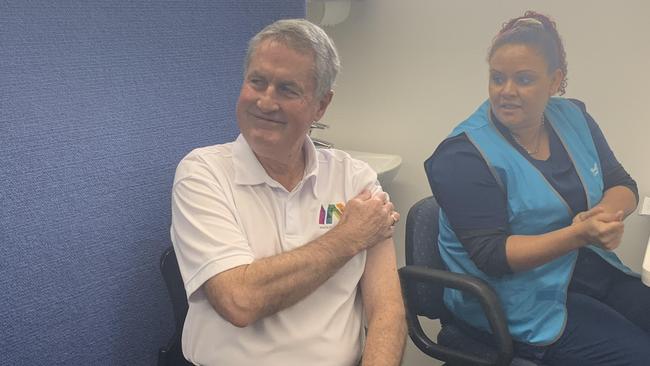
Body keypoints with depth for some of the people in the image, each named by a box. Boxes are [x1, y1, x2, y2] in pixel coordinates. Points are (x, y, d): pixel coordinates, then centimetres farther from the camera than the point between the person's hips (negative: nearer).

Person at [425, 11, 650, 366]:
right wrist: (579, 235, -33)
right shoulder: (463, 155, -17)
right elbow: (491, 255, -20)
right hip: (519, 299, -6)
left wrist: (608, 210, -17)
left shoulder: (573, 118, 3)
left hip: (592, 272, 7)